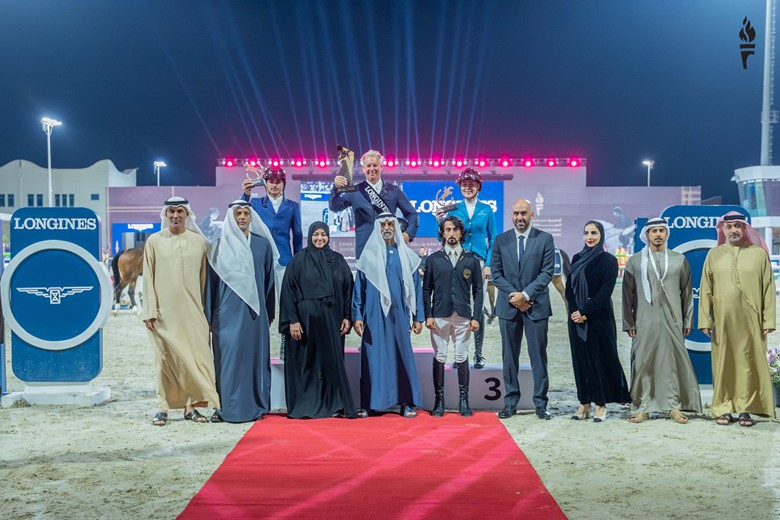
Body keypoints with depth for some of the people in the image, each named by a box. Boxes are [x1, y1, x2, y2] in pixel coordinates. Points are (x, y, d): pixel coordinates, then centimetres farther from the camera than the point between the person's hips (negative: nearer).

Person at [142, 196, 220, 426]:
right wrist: (149, 311, -3)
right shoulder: (154, 241, 5)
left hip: (192, 310, 1)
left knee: (194, 357, -1)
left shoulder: (199, 241, 7)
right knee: (165, 358, 3)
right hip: (164, 311, -1)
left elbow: (204, 278, 8)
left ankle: (191, 405, 7)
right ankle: (164, 407, 10)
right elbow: (148, 278, 4)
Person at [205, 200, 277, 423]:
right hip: (227, 312, -1)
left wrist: (269, 312, 10)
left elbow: (269, 280, 11)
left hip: (254, 312, 1)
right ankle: (224, 407, 6)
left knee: (255, 356, 5)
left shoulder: (263, 244, 7)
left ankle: (256, 406, 13)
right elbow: (211, 282, 5)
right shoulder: (219, 246, 4)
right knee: (227, 357, -1)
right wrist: (209, 316, 2)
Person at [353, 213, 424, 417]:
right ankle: (369, 403, 5)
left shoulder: (406, 256, 9)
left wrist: (418, 317, 4)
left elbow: (415, 287, 9)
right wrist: (357, 317, -3)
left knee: (403, 355, 1)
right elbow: (358, 288, 5)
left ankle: (406, 402, 7)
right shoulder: (369, 255, 6)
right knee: (374, 356, -1)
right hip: (374, 315, -1)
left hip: (398, 315, 1)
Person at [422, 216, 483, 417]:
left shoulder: (471, 259, 9)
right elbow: (426, 289, 6)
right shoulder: (434, 259, 8)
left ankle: (463, 401, 9)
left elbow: (478, 290, 6)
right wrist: (428, 315, -4)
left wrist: (476, 317, -2)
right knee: (439, 357, 1)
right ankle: (439, 400, 8)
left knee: (462, 358, 2)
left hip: (463, 317, 0)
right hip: (440, 316, 0)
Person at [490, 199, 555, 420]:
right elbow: (495, 273, 3)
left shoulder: (545, 239, 1)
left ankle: (540, 403, 11)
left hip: (536, 305, -2)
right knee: (509, 356, 7)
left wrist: (525, 294, -13)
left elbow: (547, 272, -5)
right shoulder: (500, 240, 6)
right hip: (508, 306, 2)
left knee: (538, 356, 3)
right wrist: (514, 296, -9)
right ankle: (510, 401, 15)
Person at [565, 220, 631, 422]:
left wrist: (585, 312, -15)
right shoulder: (577, 259, 11)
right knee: (580, 359, 6)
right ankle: (584, 402, 13)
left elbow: (605, 292, -10)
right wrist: (574, 311, -7)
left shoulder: (609, 260, -3)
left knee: (600, 358, 1)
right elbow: (569, 288, 7)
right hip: (576, 318, 4)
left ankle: (601, 404, 9)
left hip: (599, 318, -4)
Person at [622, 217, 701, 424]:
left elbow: (687, 291, 11)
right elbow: (628, 294, 6)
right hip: (644, 321, -1)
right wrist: (629, 323, 1)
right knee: (643, 363, -1)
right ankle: (642, 406, 6)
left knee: (673, 361, 1)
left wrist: (687, 320, 6)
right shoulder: (635, 261, 7)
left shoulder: (679, 260, 11)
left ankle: (674, 406, 9)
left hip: (672, 321, 1)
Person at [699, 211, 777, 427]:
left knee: (749, 363, 1)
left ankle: (745, 408, 9)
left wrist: (768, 320, -2)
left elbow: (769, 288, 4)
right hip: (723, 321, 1)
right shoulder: (714, 255, 8)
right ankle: (723, 408, 10)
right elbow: (705, 290, 6)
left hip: (751, 320, 0)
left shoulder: (759, 253, 6)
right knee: (723, 364, 2)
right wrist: (705, 319, 0)